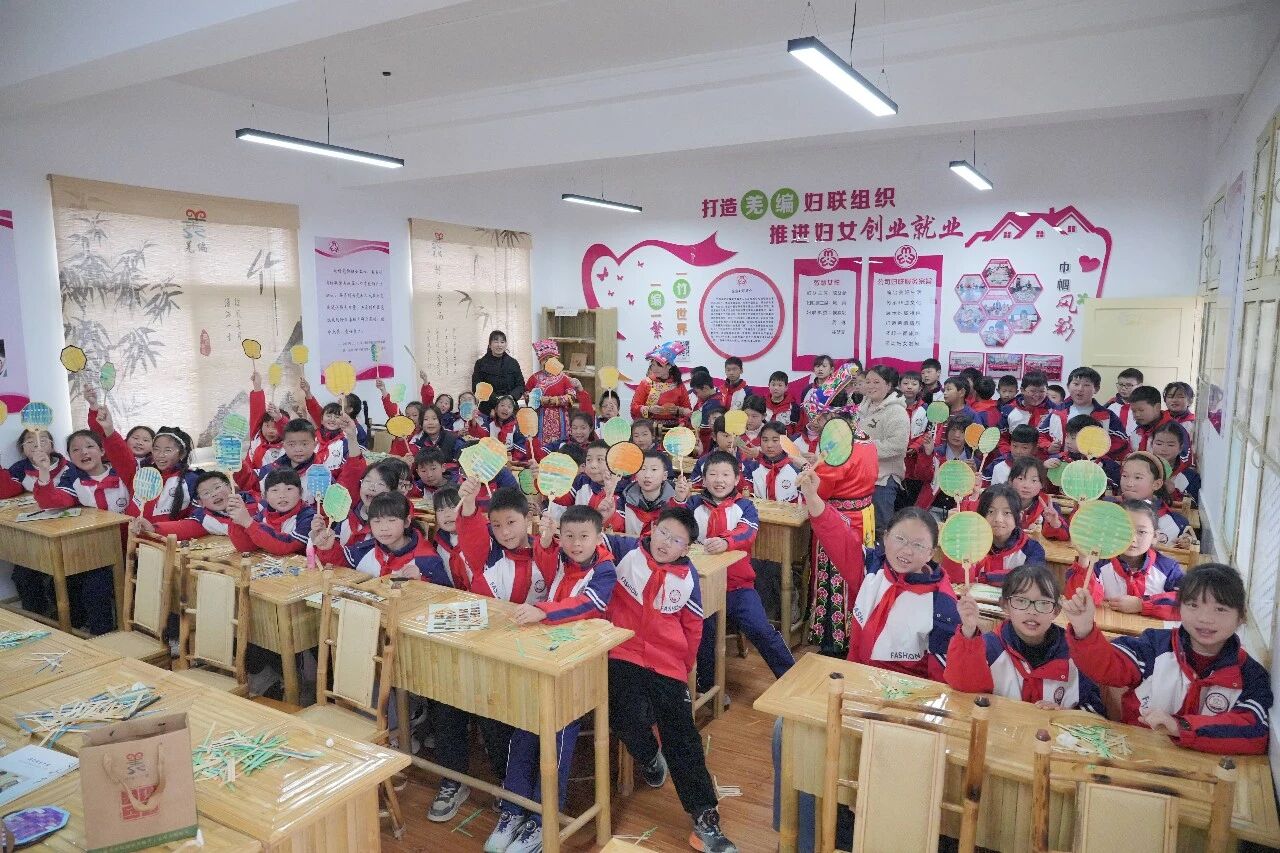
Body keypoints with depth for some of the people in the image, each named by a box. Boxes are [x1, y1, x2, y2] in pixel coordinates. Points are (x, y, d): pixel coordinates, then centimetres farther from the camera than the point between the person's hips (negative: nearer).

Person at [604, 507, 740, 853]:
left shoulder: (687, 577, 4)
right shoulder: (627, 550, -2)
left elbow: (692, 628, 15)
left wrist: (684, 668, 16)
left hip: (668, 664, 2)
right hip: (623, 655, -2)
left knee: (682, 736, 0)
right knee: (631, 717, -24)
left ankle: (705, 819, 9)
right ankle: (650, 758, 13)